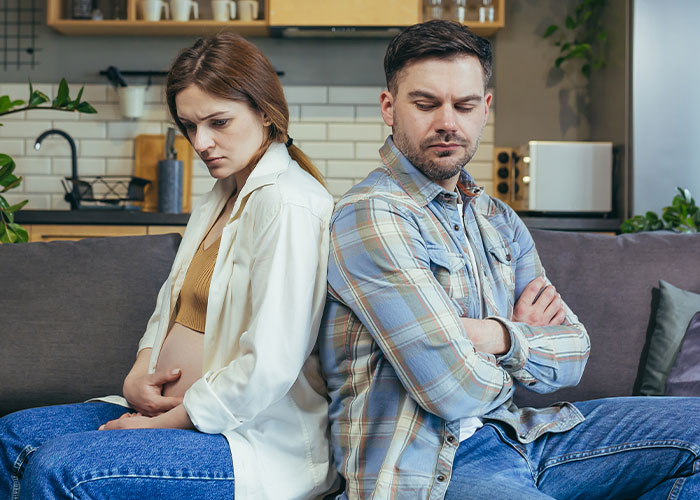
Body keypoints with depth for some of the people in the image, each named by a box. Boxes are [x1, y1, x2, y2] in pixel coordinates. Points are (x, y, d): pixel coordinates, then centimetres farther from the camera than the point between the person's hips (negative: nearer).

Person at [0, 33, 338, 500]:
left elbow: (269, 368, -25)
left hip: (257, 443, -10)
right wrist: (138, 375, 1)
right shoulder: (222, 196, 15)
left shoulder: (288, 205, -19)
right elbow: (173, 305, 22)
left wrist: (162, 423, -14)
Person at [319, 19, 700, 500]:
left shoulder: (500, 221, 13)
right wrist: (523, 338, 1)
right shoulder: (372, 217, -15)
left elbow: (572, 356, 7)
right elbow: (457, 391, -21)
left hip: (515, 435, 9)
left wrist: (497, 337, -15)